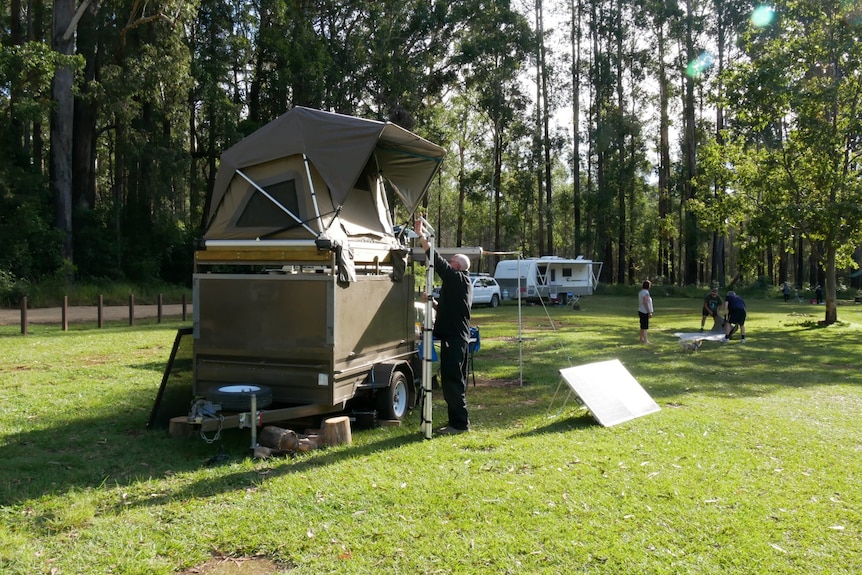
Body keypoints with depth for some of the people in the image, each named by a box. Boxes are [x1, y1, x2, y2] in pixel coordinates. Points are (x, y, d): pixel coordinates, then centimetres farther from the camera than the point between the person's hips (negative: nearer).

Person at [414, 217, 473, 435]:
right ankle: (458, 421, 22)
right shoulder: (460, 283, 20)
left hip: (454, 338, -11)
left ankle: (459, 423, -3)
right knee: (455, 380, 14)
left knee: (451, 380, -8)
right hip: (457, 337, 11)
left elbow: (438, 261, -19)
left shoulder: (457, 279, -10)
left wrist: (421, 236, -17)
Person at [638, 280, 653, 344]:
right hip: (645, 312, -10)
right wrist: (649, 312, -18)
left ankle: (642, 339, 22)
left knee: (642, 326, 16)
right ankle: (645, 340, -6)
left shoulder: (640, 292, 12)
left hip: (641, 311, 10)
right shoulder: (646, 292, -17)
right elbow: (646, 303, -21)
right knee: (645, 327, -7)